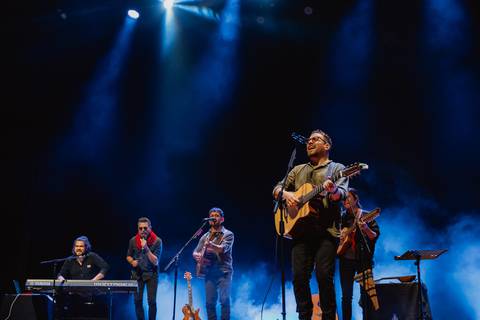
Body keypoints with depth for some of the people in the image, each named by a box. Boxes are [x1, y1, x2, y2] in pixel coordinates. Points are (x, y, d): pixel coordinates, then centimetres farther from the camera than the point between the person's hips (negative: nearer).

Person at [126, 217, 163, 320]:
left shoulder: (157, 241, -13)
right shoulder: (133, 240, -3)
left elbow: (155, 262, -17)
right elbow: (128, 256, 12)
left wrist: (146, 248, -28)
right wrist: (132, 261, -10)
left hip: (151, 274, -2)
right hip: (137, 274, 3)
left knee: (152, 301, -8)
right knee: (137, 300, 1)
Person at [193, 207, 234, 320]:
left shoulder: (228, 234, 2)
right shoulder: (205, 237, 15)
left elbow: (223, 249, -16)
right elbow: (195, 252, 17)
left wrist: (211, 245, -35)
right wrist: (197, 256, -8)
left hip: (224, 272, -4)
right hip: (209, 273, 4)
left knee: (224, 300, -13)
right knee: (209, 302, 2)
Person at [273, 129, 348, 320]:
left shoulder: (337, 168, 10)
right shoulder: (298, 170, 23)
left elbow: (342, 194, -7)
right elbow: (277, 189, 21)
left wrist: (333, 191, -31)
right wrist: (285, 194, -2)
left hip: (326, 230, -4)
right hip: (301, 228, 4)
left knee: (324, 276, -12)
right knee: (299, 276, -4)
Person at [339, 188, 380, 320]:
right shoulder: (342, 217, 10)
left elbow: (375, 236, -7)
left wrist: (366, 229, -26)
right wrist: (339, 237, -4)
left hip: (363, 259, -3)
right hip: (346, 259, 4)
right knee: (346, 295, 5)